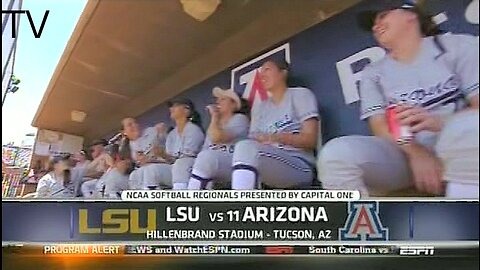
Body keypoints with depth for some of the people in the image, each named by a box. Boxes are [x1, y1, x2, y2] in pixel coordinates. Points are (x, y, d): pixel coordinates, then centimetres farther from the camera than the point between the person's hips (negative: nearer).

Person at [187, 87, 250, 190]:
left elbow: (216, 138, -12)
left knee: (207, 156, -34)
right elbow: (205, 150, 13)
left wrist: (214, 116, 1)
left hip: (233, 164, -6)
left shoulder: (240, 119, 5)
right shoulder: (214, 125, 27)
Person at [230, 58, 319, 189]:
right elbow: (253, 142, 12)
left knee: (245, 147, -33)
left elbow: (310, 139, -3)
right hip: (268, 169, 5)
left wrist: (276, 137, -17)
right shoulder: (259, 108, 25)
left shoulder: (301, 95, 9)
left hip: (300, 167, -5)